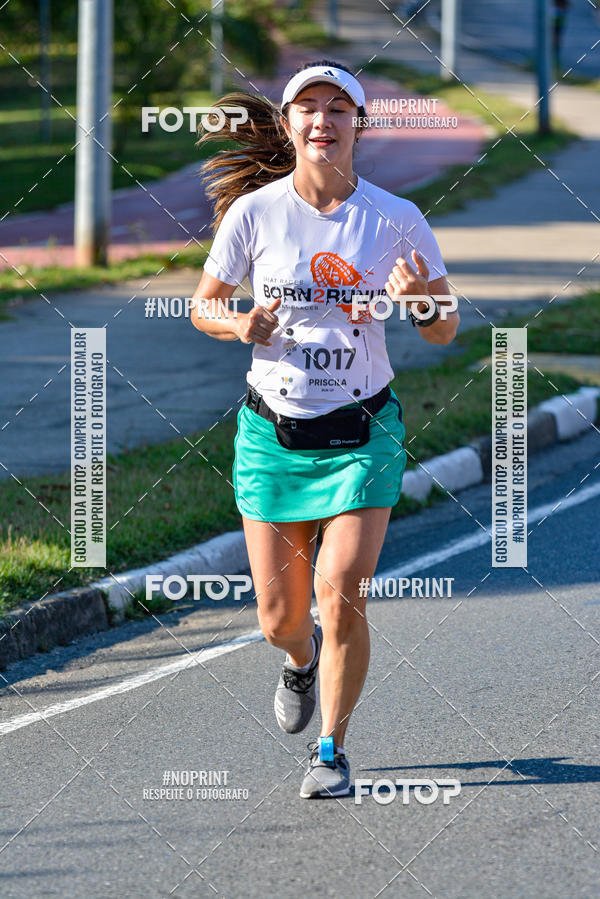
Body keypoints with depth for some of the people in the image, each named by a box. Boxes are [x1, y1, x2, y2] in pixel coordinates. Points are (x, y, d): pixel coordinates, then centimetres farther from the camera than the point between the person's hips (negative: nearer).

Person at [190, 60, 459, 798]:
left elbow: (445, 333, 2)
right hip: (273, 433, 1)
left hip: (363, 432, -1)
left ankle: (331, 752, 3)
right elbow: (203, 307, 6)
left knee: (341, 592, -16)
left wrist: (418, 298, -20)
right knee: (280, 618, 5)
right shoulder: (252, 213, -6)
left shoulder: (396, 220, -5)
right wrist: (241, 325, -16)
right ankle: (301, 657, 44)